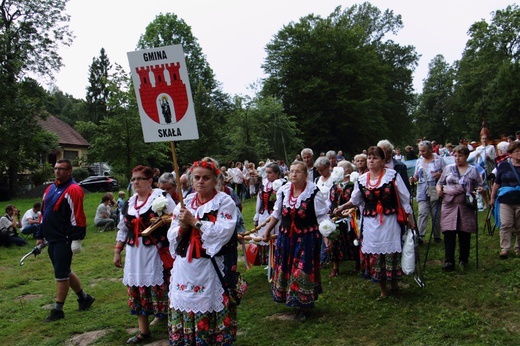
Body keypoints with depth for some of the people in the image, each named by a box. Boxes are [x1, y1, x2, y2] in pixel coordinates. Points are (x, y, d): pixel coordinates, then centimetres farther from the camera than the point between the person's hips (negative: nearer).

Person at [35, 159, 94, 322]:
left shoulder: (73, 190, -14)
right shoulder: (50, 189, 15)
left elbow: (77, 216, -19)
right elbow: (44, 213, 20)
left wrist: (76, 240, -20)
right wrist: (40, 236, 19)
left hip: (64, 240, -9)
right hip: (52, 239, 9)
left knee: (61, 274, -2)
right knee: (64, 272, 17)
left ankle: (58, 310, 10)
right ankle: (84, 297, 32)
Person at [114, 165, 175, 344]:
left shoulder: (161, 197, -7)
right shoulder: (129, 203, 13)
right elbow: (123, 230, 20)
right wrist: (117, 252, 18)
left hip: (156, 253, -6)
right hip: (134, 254, 6)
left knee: (159, 289, -5)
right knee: (137, 290, 12)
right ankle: (143, 331, 26)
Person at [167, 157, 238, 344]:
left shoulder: (225, 201, -2)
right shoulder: (185, 202, 12)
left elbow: (223, 232, -17)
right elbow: (172, 236, 10)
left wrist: (194, 221, -14)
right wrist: (182, 227, -11)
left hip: (211, 269, -5)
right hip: (185, 268, 5)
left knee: (209, 309, 0)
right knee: (185, 307, 9)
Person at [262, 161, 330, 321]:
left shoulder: (314, 192, -13)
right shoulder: (283, 191, 1)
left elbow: (322, 217, -10)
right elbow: (276, 214, 12)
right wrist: (267, 231, 15)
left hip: (307, 238, -5)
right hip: (286, 237, 5)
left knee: (303, 271, 0)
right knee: (285, 269, 12)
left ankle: (304, 306, 16)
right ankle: (291, 300, 32)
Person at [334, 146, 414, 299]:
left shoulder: (393, 175, -5)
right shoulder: (361, 180, 4)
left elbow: (404, 199, 0)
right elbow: (355, 200, 17)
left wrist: (410, 218, 2)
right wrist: (342, 207, 2)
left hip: (389, 221, -3)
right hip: (371, 223, 3)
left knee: (391, 252, 2)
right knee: (375, 254, 6)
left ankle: (394, 284, 26)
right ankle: (383, 290, 21)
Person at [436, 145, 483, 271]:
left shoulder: (473, 170, 8)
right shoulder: (448, 168, 12)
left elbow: (479, 186, 11)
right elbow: (440, 183, 18)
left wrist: (479, 190, -10)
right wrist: (439, 189, -2)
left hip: (466, 206, 0)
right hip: (449, 205, 0)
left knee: (465, 234, 6)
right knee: (449, 233, -6)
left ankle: (463, 260, 22)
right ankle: (449, 261, -1)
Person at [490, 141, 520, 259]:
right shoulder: (503, 165, 3)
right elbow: (497, 183, 9)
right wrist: (492, 197, 11)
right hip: (505, 200, -1)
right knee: (505, 224, -4)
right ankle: (504, 249, 2)